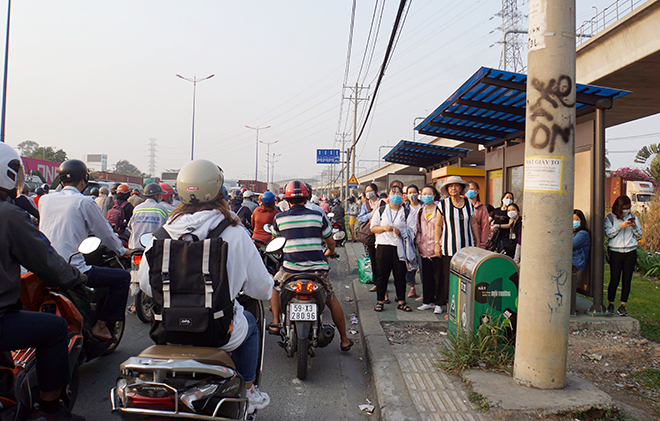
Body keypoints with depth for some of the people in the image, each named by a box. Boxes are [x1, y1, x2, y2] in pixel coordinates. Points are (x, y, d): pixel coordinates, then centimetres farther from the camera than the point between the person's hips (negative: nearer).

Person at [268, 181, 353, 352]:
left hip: (291, 269, 0)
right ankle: (344, 340, 23)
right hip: (318, 269, 1)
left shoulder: (279, 218, 0)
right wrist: (329, 252, 32)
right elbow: (331, 242, 9)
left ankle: (276, 322, 20)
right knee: (332, 301, 19)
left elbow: (275, 236, 21)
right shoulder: (318, 216, 1)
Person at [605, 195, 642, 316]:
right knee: (614, 280, -4)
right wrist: (619, 226, -18)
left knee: (627, 280, 1)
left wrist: (634, 226, -9)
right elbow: (608, 233, -6)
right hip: (616, 252, -2)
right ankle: (611, 304, 13)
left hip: (631, 252, 2)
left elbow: (639, 235, 10)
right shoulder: (610, 218, 3)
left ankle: (622, 306, 11)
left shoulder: (633, 217, 10)